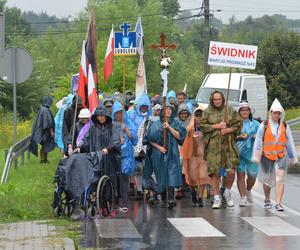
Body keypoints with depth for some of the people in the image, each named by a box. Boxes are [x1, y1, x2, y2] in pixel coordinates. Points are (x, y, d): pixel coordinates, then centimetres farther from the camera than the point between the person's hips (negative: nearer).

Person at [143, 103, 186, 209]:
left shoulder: (176, 123, 8)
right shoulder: (156, 124, 6)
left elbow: (179, 136, -4)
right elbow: (150, 139, 4)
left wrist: (169, 127, -12)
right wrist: (158, 147, -9)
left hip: (172, 153, -1)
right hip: (159, 154, 1)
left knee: (171, 175, -15)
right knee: (161, 176, 5)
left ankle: (171, 198, -24)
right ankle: (163, 198, 19)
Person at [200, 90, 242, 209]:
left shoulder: (230, 110, 8)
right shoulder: (207, 112, 6)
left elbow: (239, 124, 9)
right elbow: (202, 126, -2)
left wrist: (229, 130, -8)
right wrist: (217, 126, -9)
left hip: (228, 145, 0)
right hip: (213, 146, 0)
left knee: (231, 171, -6)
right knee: (214, 172, -1)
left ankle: (227, 192, 21)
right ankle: (216, 198, 10)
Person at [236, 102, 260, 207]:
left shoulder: (255, 123, 13)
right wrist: (239, 137, -15)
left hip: (252, 152, 2)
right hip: (239, 152, -2)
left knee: (252, 175, 2)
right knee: (240, 174, -5)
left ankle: (248, 191, 32)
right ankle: (243, 197, 2)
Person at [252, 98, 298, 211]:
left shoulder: (285, 126, 6)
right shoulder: (264, 125, -1)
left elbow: (290, 143, 11)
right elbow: (258, 141, -3)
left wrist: (292, 157, 13)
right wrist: (256, 156, -8)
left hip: (281, 156, 1)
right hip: (267, 156, -1)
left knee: (280, 179, -12)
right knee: (267, 179, 12)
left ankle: (278, 203, -15)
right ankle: (267, 200, 32)